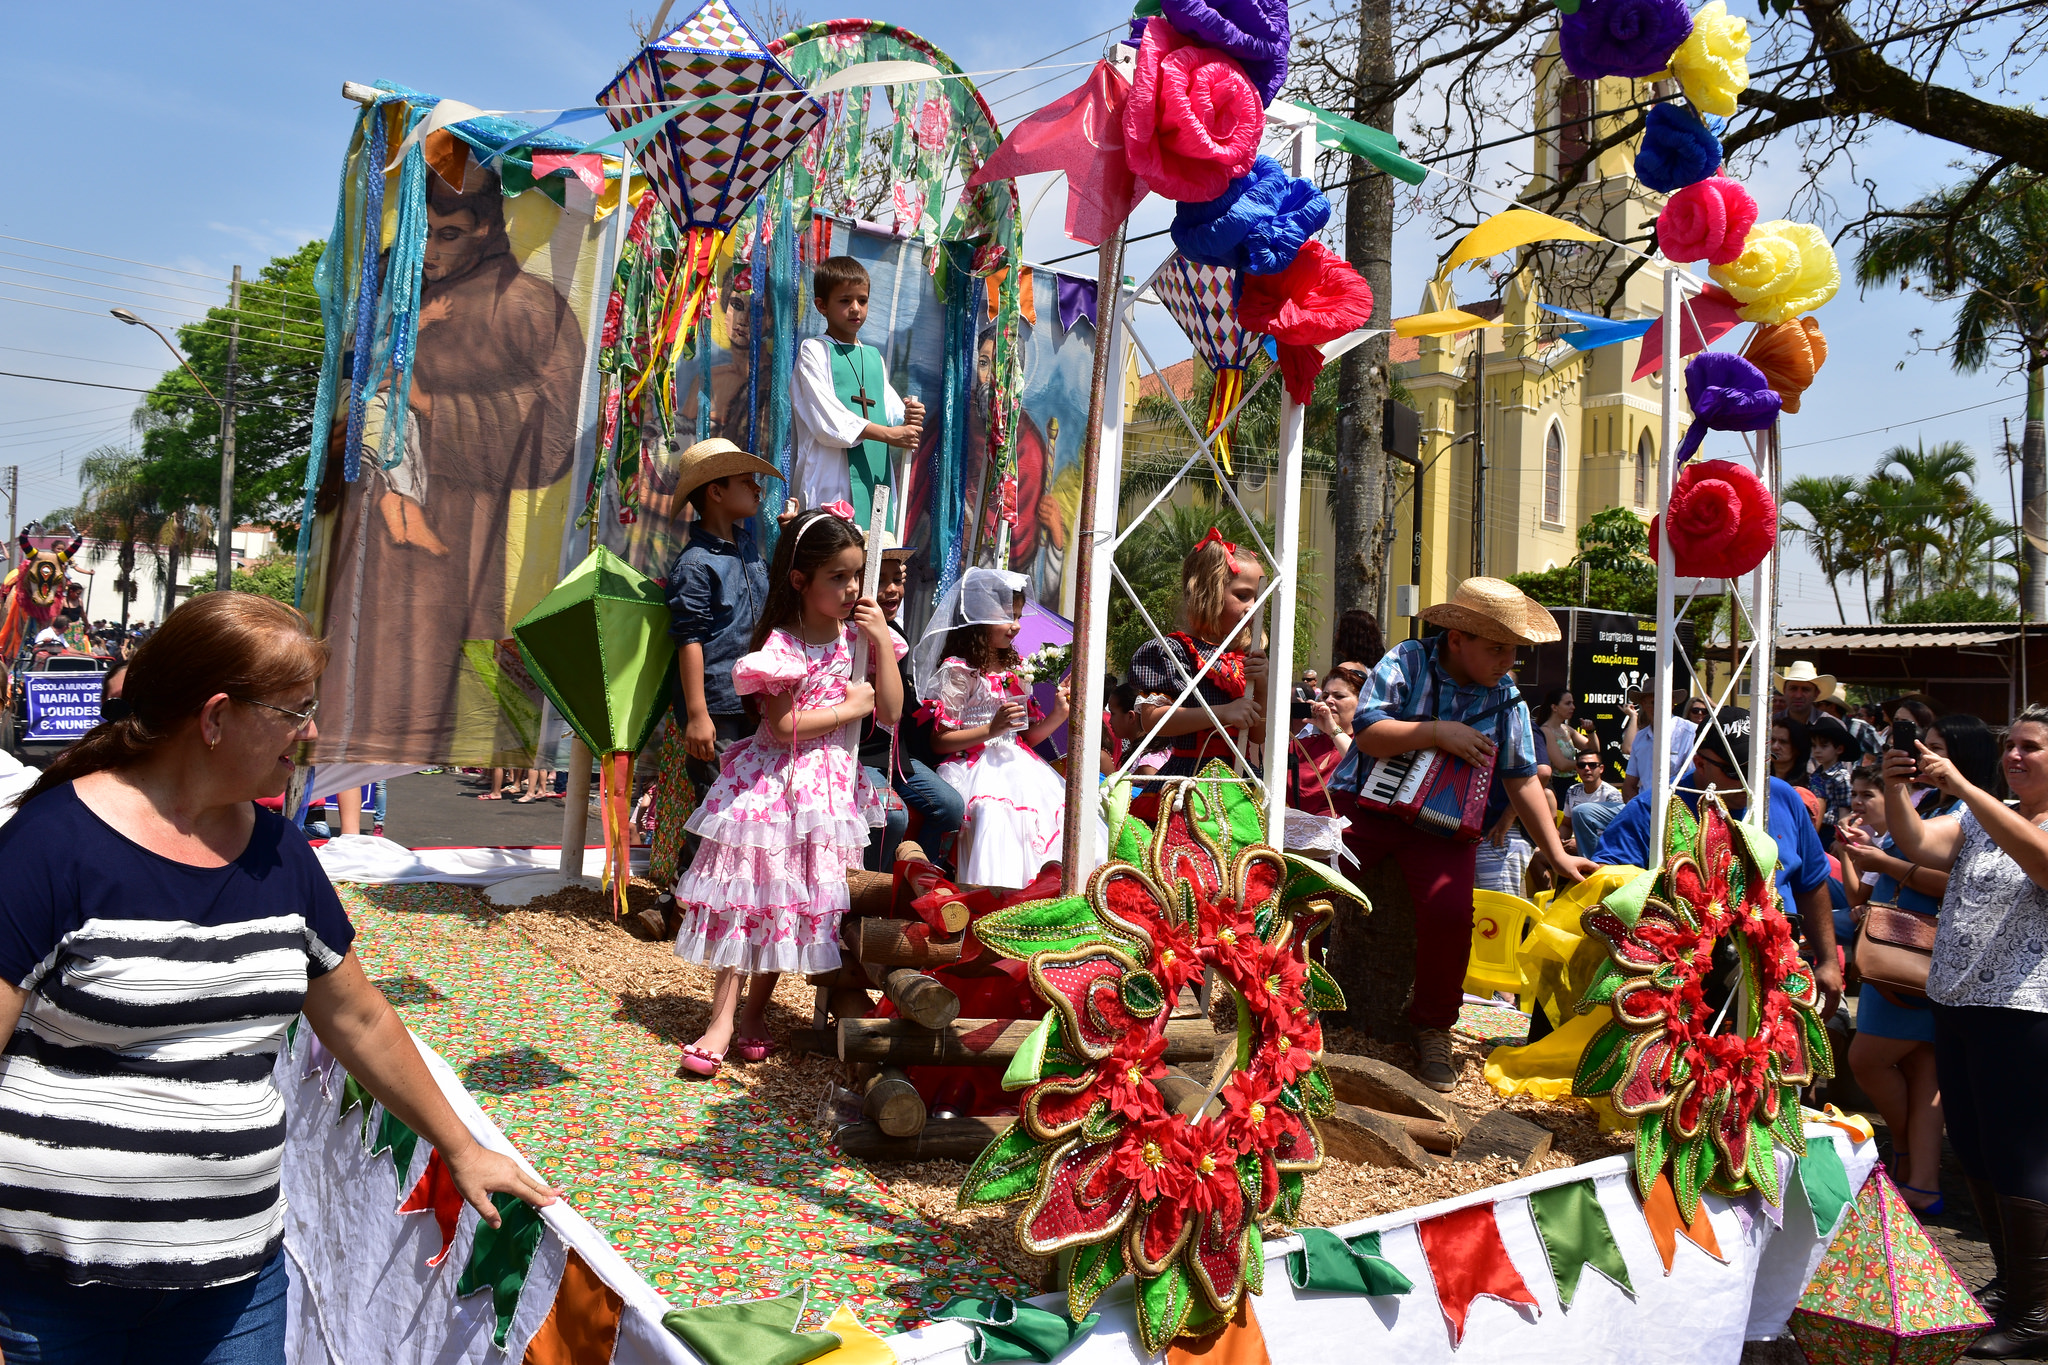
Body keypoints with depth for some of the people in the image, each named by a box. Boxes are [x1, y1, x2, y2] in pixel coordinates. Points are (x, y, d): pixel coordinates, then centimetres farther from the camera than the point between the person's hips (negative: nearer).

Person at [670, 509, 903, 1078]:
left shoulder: (857, 636, 5)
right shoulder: (782, 644, -12)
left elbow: (891, 712, 0)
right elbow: (783, 726, -19)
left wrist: (881, 641, -9)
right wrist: (849, 707, -12)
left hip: (830, 784, 5)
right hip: (775, 779, -5)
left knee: (799, 902, 8)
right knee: (746, 893, -5)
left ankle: (755, 1011, 21)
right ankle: (722, 1018, 3)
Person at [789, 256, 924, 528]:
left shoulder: (874, 356, 21)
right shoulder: (814, 350, 2)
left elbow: (890, 410, 14)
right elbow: (827, 419, -10)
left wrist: (907, 420, -10)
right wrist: (887, 434, -13)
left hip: (875, 476, 6)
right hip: (830, 478, -6)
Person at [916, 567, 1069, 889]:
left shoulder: (1017, 669, 16)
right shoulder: (958, 670, -4)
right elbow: (938, 742, -7)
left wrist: (1059, 713, 2)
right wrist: (991, 730, -16)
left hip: (1017, 763, 7)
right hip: (974, 764, -6)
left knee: (1058, 804, -16)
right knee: (994, 809, -34)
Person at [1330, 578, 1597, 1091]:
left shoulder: (1505, 697, 6)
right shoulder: (1407, 662, -3)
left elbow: (1522, 780, 11)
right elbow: (1367, 732, -14)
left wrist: (1556, 854, 8)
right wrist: (1437, 731, -19)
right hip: (1366, 804, -2)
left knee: (1450, 908, -26)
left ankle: (1433, 1027, -2)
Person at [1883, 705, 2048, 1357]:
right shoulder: (1981, 818, 14)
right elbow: (1918, 845, 0)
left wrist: (1960, 785, -30)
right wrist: (1895, 789, -16)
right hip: (1954, 1004, 7)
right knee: (1975, 1156, 15)